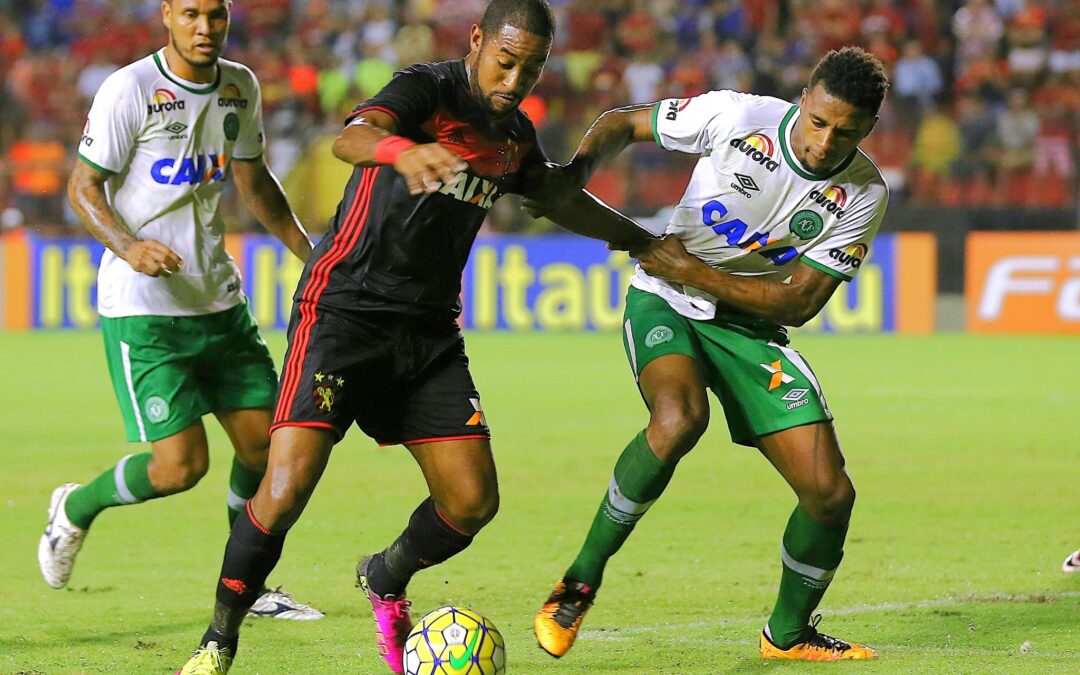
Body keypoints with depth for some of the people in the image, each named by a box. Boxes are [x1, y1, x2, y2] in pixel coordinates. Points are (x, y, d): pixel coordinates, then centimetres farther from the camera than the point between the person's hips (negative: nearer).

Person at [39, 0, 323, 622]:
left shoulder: (241, 87, 7)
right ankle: (76, 509, 17)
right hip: (143, 308, -7)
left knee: (265, 440, 4)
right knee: (181, 464, -12)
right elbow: (83, 186, -10)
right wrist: (127, 246, -27)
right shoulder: (130, 91, -13)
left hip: (219, 299, 7)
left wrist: (309, 253, 17)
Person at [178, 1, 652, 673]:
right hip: (345, 309, -7)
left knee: (474, 501, -1)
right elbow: (351, 137, -34)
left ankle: (387, 579, 31)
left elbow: (563, 201, 32)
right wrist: (401, 151, -56)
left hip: (430, 329, 7)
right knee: (288, 485, -19)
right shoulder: (429, 89, -12)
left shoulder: (515, 135, 11)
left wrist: (647, 241, 41)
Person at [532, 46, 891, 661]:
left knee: (830, 494, -7)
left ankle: (788, 634, 22)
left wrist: (694, 272, -22)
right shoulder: (734, 116, -18)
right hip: (665, 306, -3)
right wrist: (579, 169, -24)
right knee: (680, 418, -36)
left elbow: (799, 303, -13)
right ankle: (581, 581, -18)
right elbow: (624, 124, -3)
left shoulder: (864, 195, -13)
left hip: (752, 325, 3)